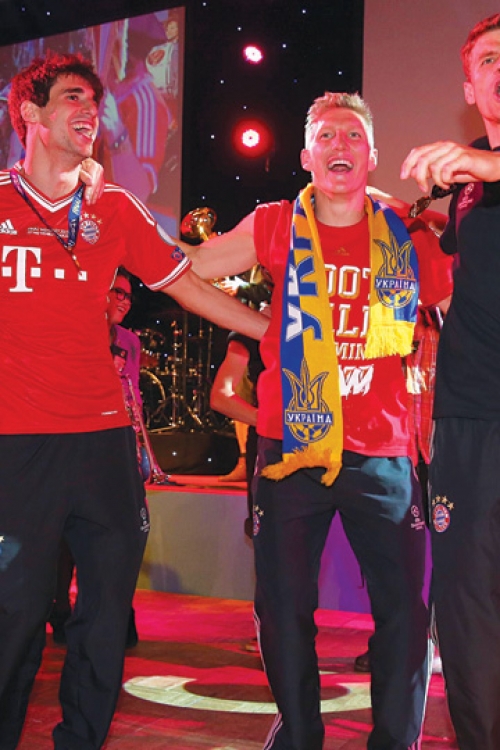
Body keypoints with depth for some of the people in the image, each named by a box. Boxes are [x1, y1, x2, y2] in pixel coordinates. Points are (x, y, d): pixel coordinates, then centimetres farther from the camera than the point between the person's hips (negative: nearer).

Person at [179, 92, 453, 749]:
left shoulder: (409, 238, 5)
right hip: (291, 447, 0)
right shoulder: (278, 227, 4)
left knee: (406, 608, 1)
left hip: (381, 454, 0)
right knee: (284, 606, 8)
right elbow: (185, 270, 9)